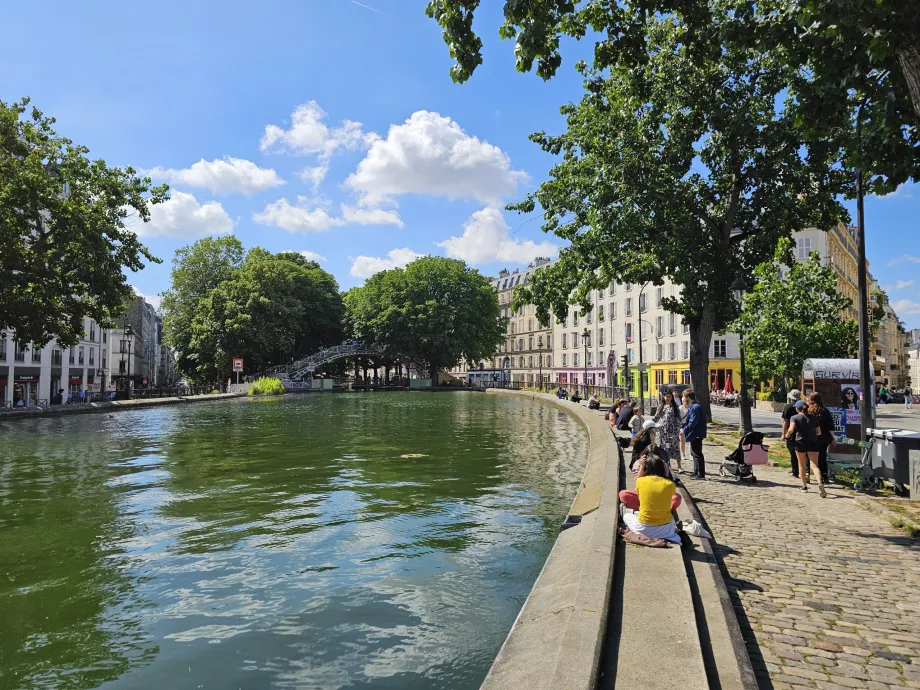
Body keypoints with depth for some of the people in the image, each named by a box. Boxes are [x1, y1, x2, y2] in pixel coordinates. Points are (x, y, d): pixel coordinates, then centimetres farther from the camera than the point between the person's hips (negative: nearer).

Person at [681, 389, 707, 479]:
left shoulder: (695, 407, -20)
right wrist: (683, 427, 7)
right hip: (694, 434, 11)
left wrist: (684, 430, -17)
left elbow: (693, 422, -23)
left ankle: (701, 474, 3)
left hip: (696, 434, -11)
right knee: (694, 453, 18)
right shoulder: (692, 407, 12)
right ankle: (696, 472, 27)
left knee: (697, 454, -4)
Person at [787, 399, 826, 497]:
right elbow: (818, 431, 11)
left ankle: (804, 486, 22)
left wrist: (787, 435, 1)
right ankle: (820, 482, -30)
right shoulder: (813, 417, 9)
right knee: (814, 465, -5)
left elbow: (791, 429, -17)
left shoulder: (795, 417, -2)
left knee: (802, 465, 16)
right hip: (813, 442, 2)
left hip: (800, 442, -2)